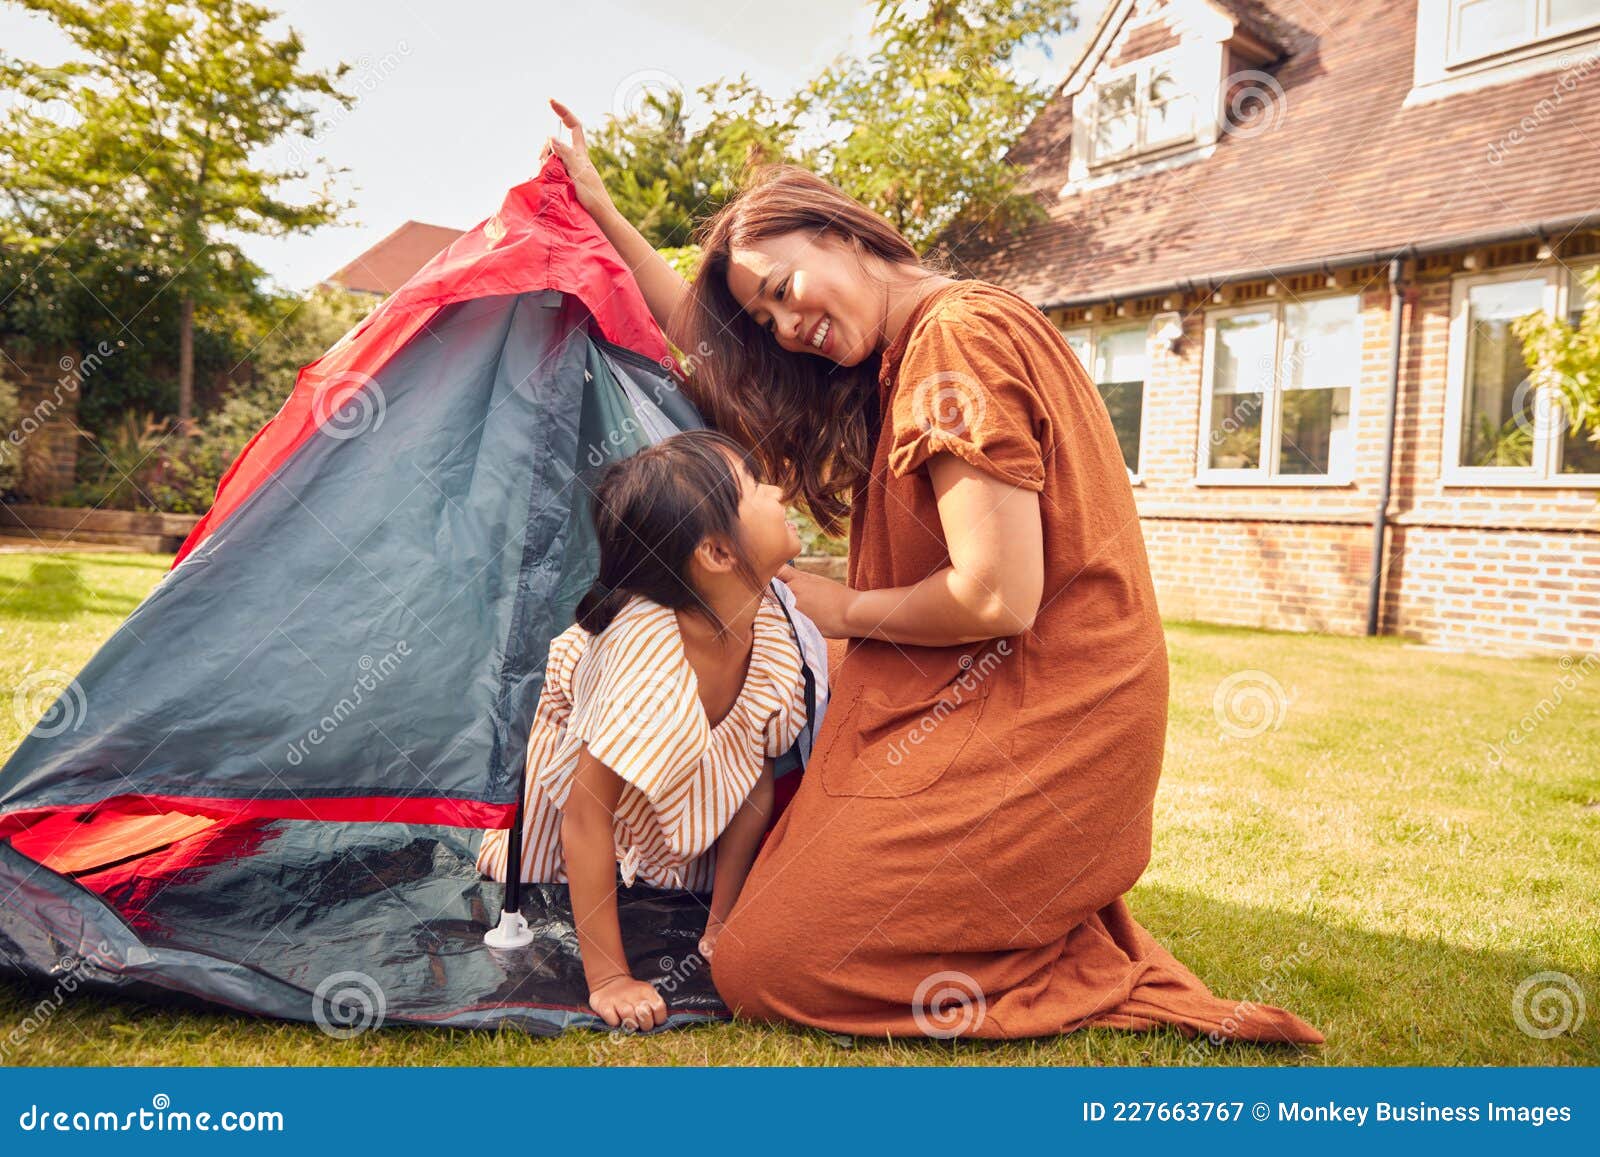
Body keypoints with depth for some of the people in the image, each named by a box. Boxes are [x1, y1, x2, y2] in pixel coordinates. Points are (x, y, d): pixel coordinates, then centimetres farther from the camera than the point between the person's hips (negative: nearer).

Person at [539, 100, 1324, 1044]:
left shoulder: (960, 336, -14)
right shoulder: (901, 355, 16)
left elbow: (998, 598, -22)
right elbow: (709, 340, 25)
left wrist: (846, 610, -4)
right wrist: (597, 204, 26)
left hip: (1029, 732, -10)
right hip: (984, 710, 10)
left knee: (760, 966, -9)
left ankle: (1104, 974, 0)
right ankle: (1069, 934, 10)